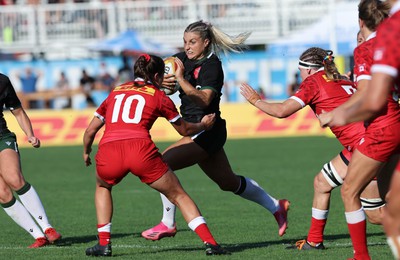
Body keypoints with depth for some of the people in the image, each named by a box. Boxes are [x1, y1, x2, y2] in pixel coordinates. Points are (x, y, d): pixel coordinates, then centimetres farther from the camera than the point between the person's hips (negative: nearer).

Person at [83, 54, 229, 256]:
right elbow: (184, 129, 28)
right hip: (141, 149, -2)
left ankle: (103, 243, 24)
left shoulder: (115, 92, 26)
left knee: (102, 187, 35)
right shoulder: (159, 97, 18)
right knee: (178, 196, 14)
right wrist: (203, 125, 48)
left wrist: (86, 153, 45)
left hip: (107, 152, 2)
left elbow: (90, 130, 26)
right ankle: (210, 243, 2)